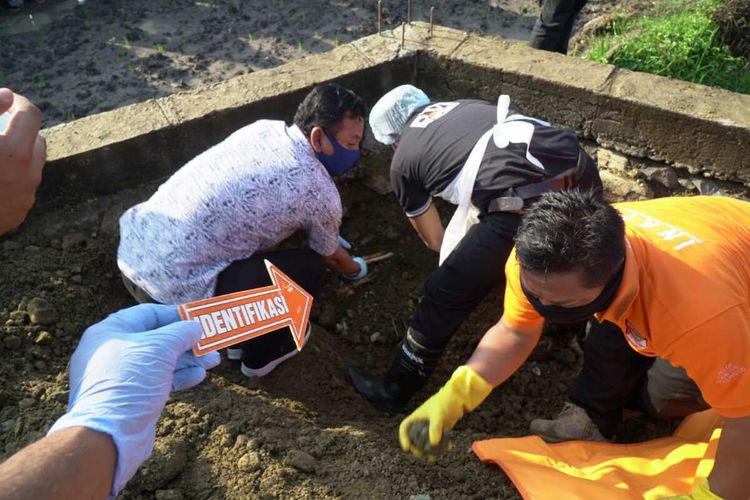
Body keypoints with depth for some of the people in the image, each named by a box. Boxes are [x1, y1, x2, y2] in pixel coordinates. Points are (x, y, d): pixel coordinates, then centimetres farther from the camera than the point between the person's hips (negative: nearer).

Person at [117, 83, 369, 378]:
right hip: (174, 287, -7)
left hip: (131, 247, 8)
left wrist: (331, 235, 42)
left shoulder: (264, 128, 9)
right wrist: (354, 270, 36)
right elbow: (330, 255, 12)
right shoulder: (320, 193, -10)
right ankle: (262, 352, 26)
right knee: (309, 267, 4)